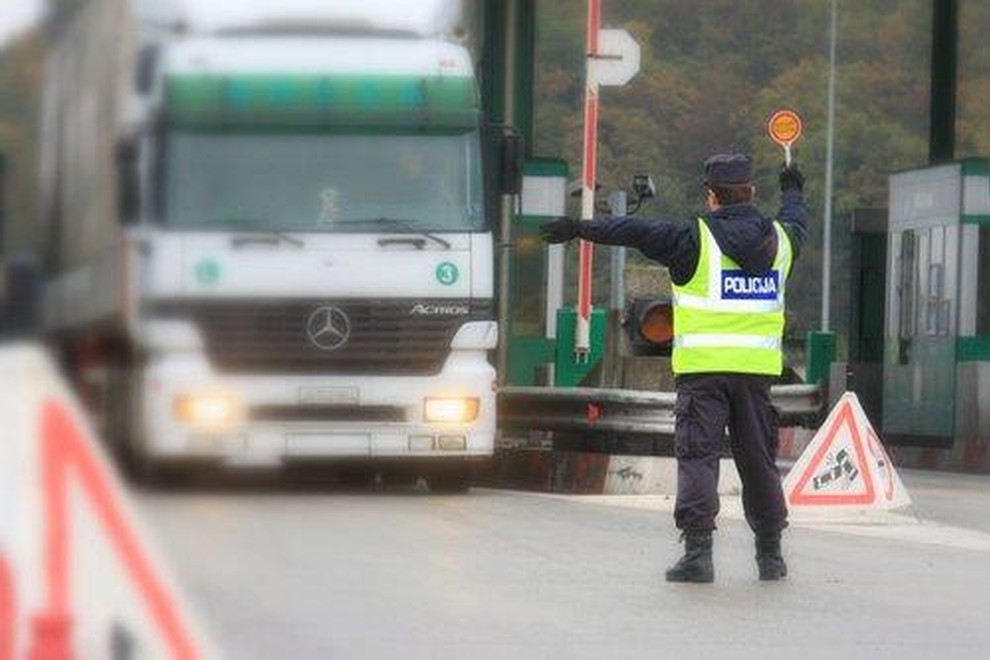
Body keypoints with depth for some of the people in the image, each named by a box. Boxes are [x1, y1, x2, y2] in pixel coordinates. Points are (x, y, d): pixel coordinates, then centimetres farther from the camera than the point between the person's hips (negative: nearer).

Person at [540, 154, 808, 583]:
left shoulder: (696, 240, -5)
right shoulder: (779, 239, 11)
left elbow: (636, 232, -10)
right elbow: (797, 223, 35)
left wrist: (580, 229, -4)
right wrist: (793, 192, 57)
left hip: (704, 368, -4)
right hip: (758, 369, 5)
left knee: (697, 456, -4)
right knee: (758, 459, 14)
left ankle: (698, 551, -15)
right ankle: (770, 553, 19)